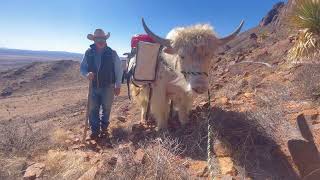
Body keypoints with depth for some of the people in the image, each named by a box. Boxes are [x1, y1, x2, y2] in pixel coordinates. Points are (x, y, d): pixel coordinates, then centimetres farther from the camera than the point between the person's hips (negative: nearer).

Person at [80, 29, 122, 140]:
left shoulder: (112, 53, -5)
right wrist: (87, 74, -16)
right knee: (93, 109, 8)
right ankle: (95, 130, 25)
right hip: (93, 87, 2)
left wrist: (118, 86, -6)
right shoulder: (88, 53, 1)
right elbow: (82, 68, 7)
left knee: (106, 109, 12)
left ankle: (104, 128, 33)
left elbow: (118, 70, -3)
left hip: (108, 87, -2)